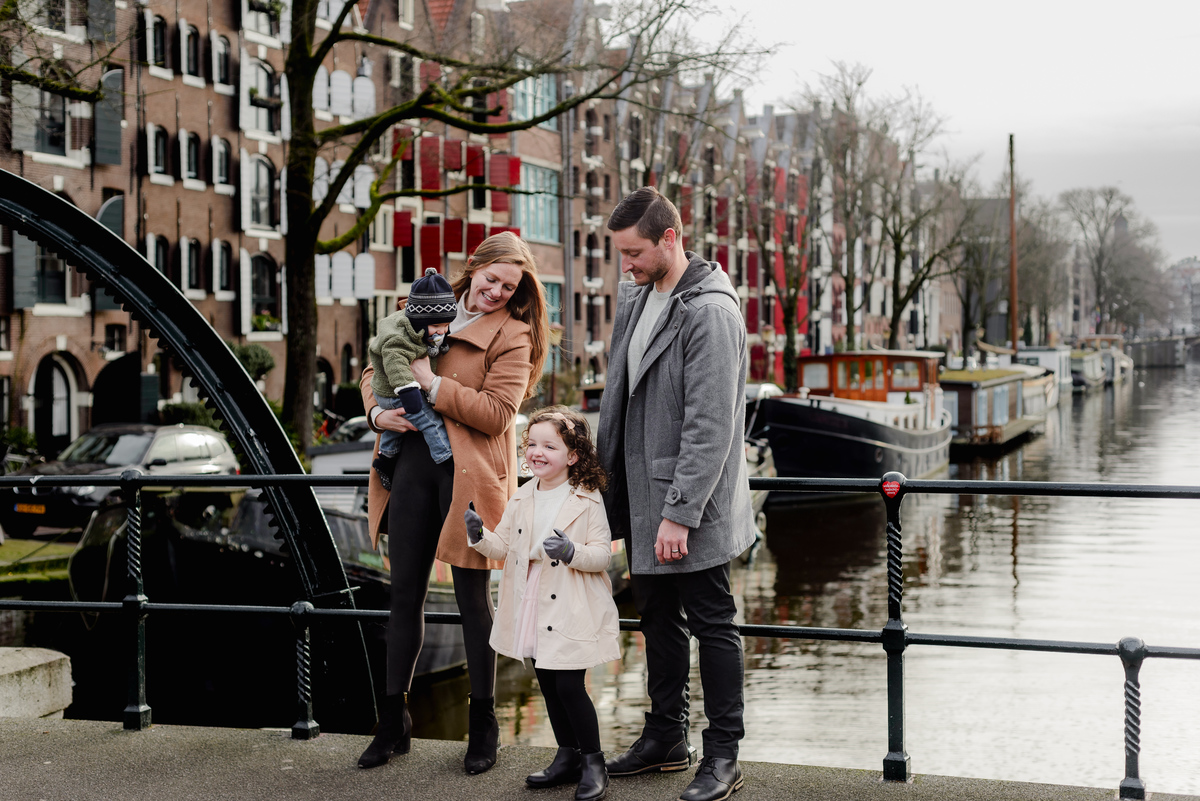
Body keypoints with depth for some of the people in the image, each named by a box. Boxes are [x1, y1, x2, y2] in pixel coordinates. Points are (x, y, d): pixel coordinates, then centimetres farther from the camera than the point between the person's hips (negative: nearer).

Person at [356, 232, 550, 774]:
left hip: (469, 474, -5)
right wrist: (378, 412, -1)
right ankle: (393, 722, 21)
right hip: (412, 463, 5)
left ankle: (483, 725, 18)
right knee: (405, 593, 10)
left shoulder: (513, 335, -3)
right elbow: (375, 367, 18)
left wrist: (432, 383, -17)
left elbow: (497, 413, -14)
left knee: (472, 597, 4)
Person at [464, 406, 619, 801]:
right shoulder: (522, 499, 8)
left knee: (569, 685, -8)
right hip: (532, 612, 6)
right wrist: (480, 536, -10)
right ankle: (568, 757, 28)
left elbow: (602, 554, -11)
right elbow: (503, 547, 10)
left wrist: (571, 552, -29)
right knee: (547, 683, 13)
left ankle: (593, 763, 8)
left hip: (570, 614, -6)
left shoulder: (588, 500, -8)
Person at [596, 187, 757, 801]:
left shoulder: (710, 312, -17)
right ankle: (666, 738, 29)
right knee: (658, 619, 16)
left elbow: (709, 427, -22)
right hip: (642, 497, 9)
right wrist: (613, 480, 14)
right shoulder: (636, 297, 10)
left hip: (692, 504, -8)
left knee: (711, 623, 2)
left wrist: (680, 512, -23)